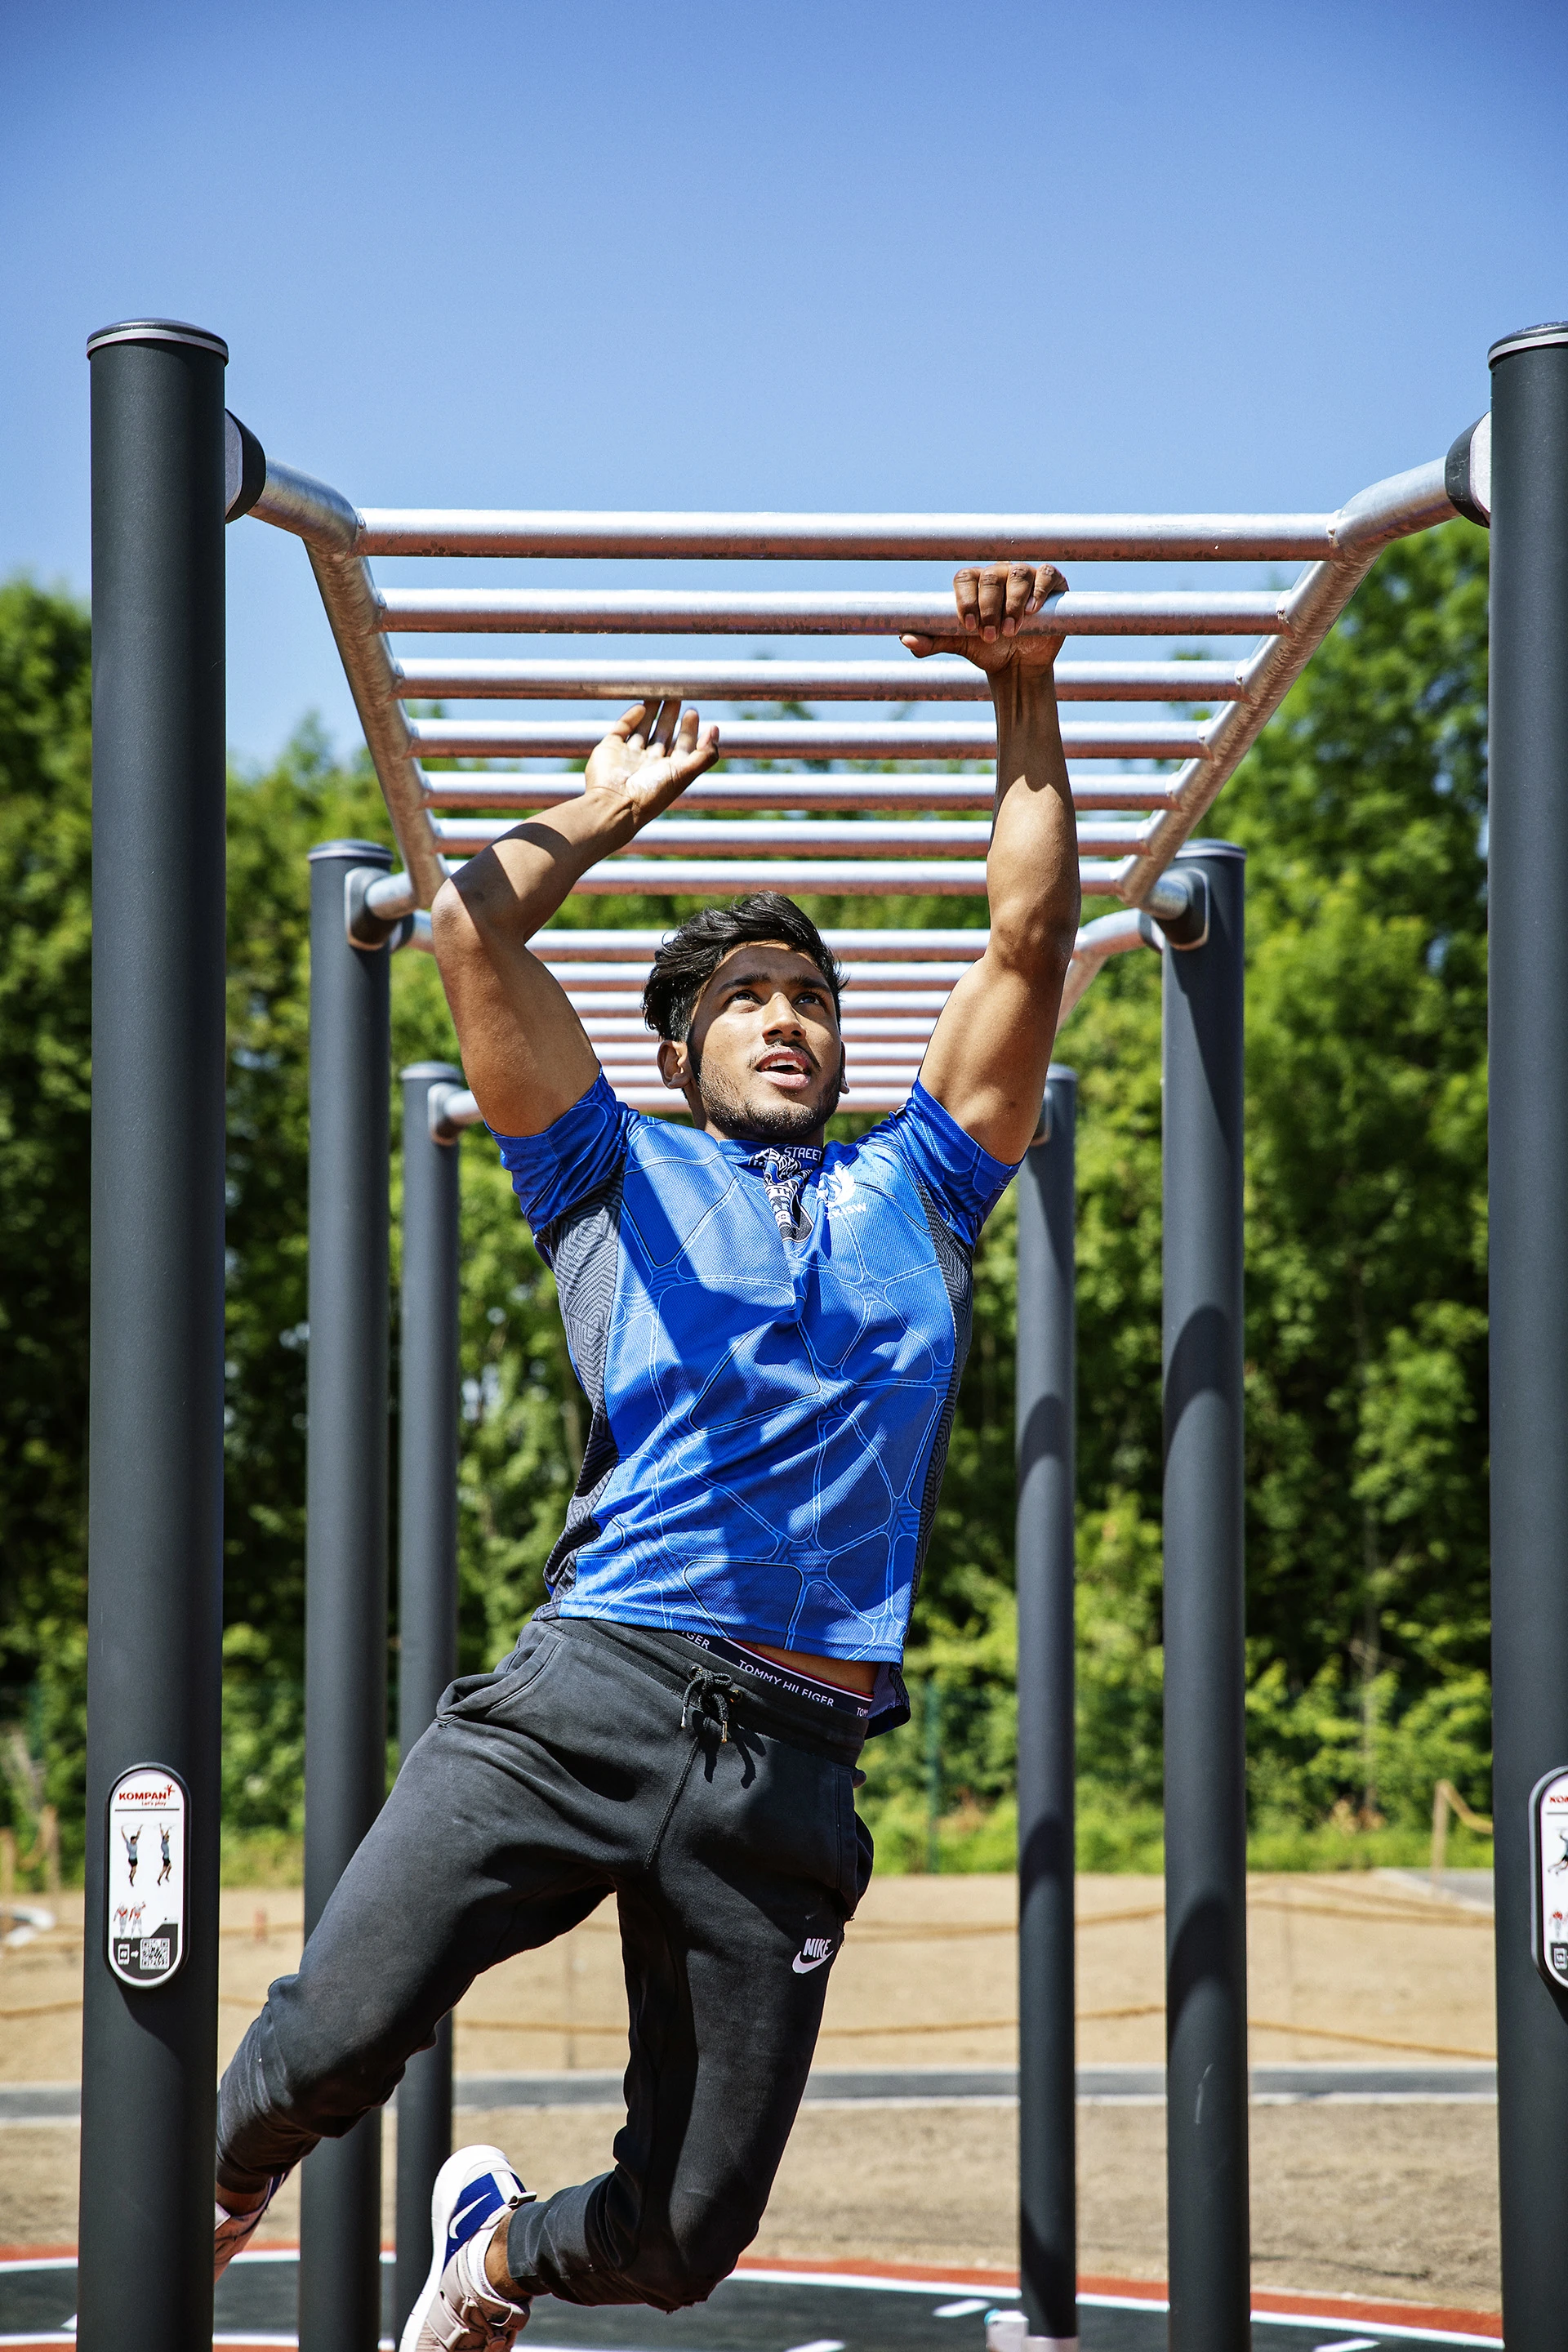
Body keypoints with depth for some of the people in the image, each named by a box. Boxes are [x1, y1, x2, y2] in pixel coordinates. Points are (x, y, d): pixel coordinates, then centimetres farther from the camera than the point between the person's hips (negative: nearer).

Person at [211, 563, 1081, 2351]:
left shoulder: (914, 1195, 25)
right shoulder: (619, 1178, 19)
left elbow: (1029, 943, 21)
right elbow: (473, 935, 9)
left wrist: (1025, 704, 18)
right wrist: (609, 809, 23)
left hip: (791, 1764, 2)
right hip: (587, 1686, -2)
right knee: (336, 2031, -20)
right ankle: (220, 2188, 17)